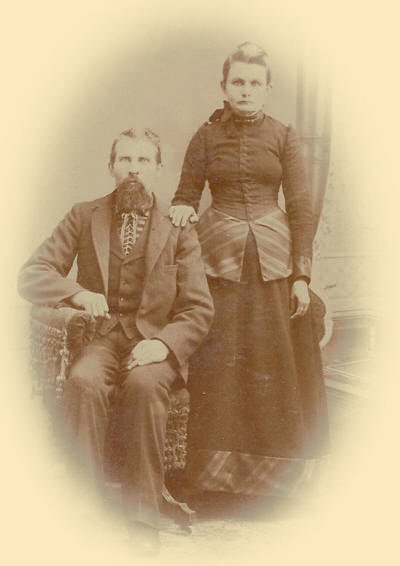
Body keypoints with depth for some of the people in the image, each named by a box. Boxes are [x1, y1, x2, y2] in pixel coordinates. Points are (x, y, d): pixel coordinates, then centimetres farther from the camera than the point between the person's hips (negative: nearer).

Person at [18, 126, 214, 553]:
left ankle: (142, 519, -21)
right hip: (100, 337, 1)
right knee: (82, 382, -33)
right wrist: (76, 293, -16)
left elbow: (199, 309, 2)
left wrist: (164, 343, -18)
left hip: (156, 341, -1)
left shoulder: (179, 228, 6)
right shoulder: (84, 216, 10)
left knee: (144, 384, -34)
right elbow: (30, 276, 5)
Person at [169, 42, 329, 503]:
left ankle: (278, 459, 21)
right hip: (219, 258, 0)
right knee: (218, 365, 3)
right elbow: (186, 194, 9)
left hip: (273, 259, 0)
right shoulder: (205, 137, 5)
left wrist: (301, 275, -4)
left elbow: (300, 208, 1)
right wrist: (181, 210, -15)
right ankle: (221, 462, 17)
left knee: (276, 362, 4)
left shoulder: (284, 137, 3)